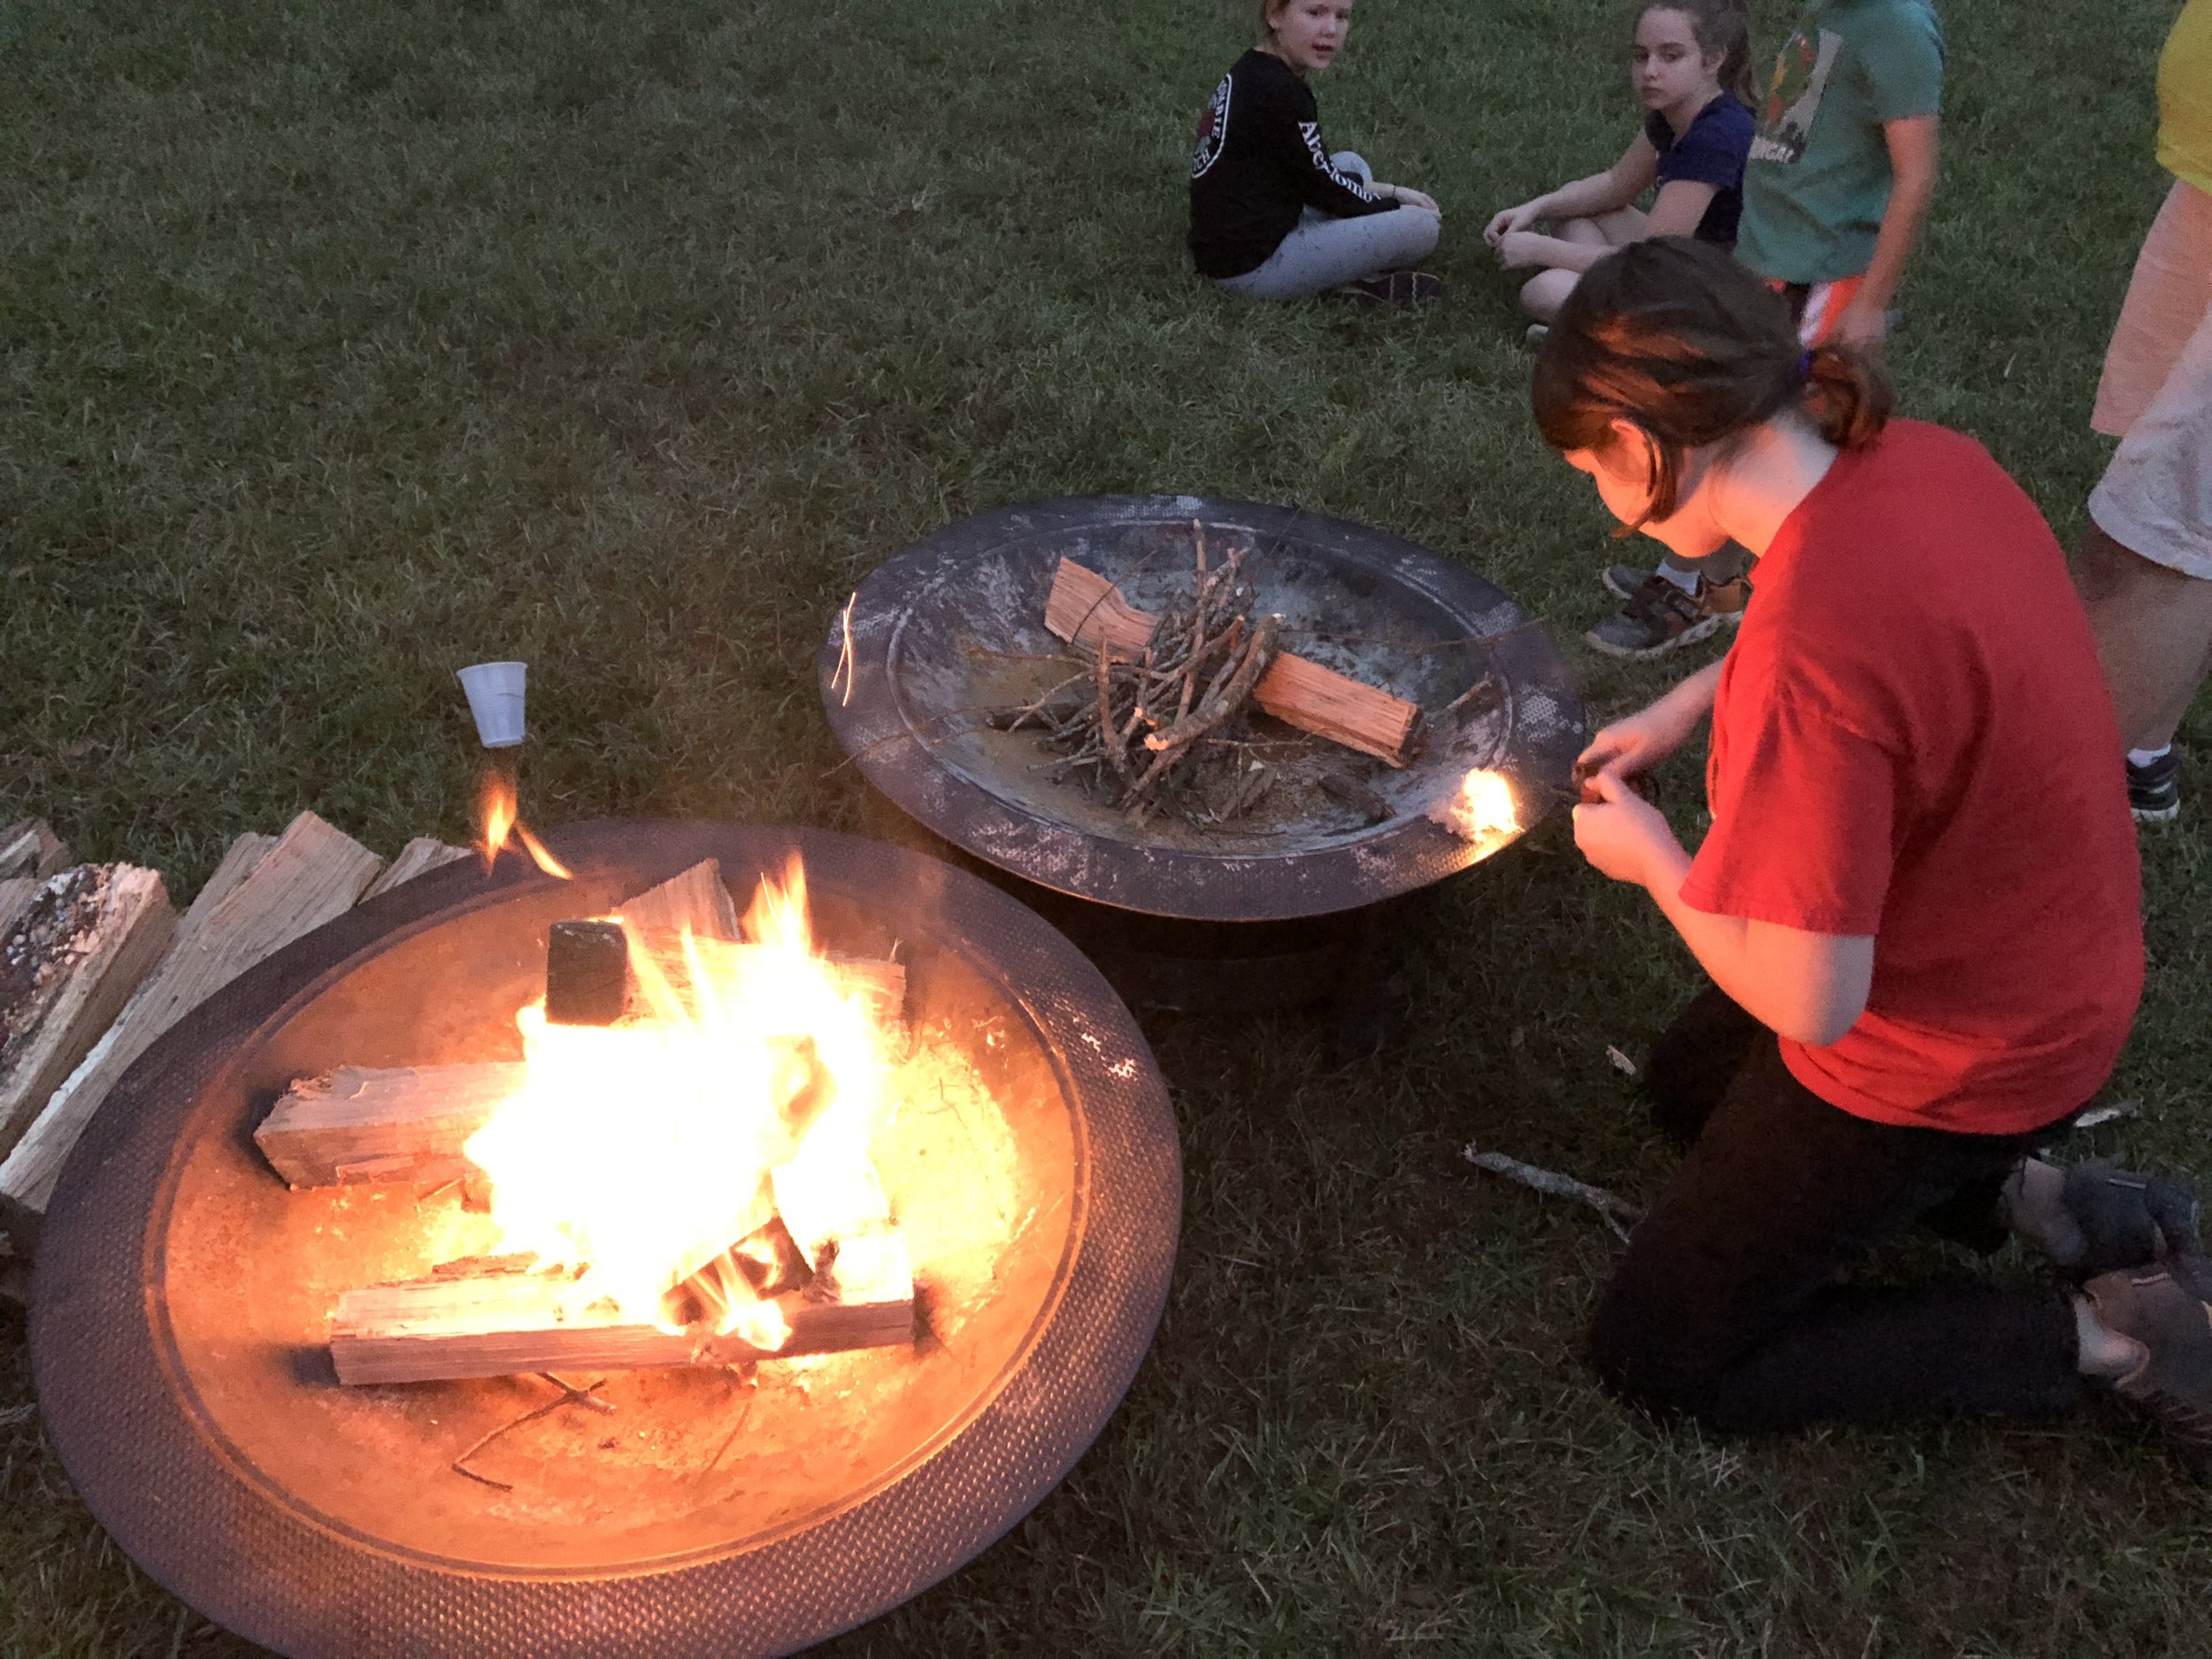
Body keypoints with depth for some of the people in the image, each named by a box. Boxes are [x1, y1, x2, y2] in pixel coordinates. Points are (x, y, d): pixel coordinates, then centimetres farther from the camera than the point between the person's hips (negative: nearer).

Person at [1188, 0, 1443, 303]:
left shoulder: (1255, 73, 12)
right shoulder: (1277, 91, -20)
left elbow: (1310, 175, 20)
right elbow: (1322, 188, -10)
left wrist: (1392, 192, 18)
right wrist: (1396, 208, 6)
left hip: (1231, 245, 11)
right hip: (1254, 265, -11)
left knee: (1351, 164, 27)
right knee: (1422, 227, -13)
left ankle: (1367, 271, 8)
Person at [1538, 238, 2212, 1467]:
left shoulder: (1810, 643, -37)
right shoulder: (1923, 456, -10)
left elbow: (1810, 1004, -30)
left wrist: (1649, 856, -13)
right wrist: (1695, 703, 3)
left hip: (1946, 1063, -9)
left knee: (1655, 1356, 7)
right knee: (1686, 1088, 32)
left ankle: (2101, 1338, 8)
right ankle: (2032, 1195, 17)